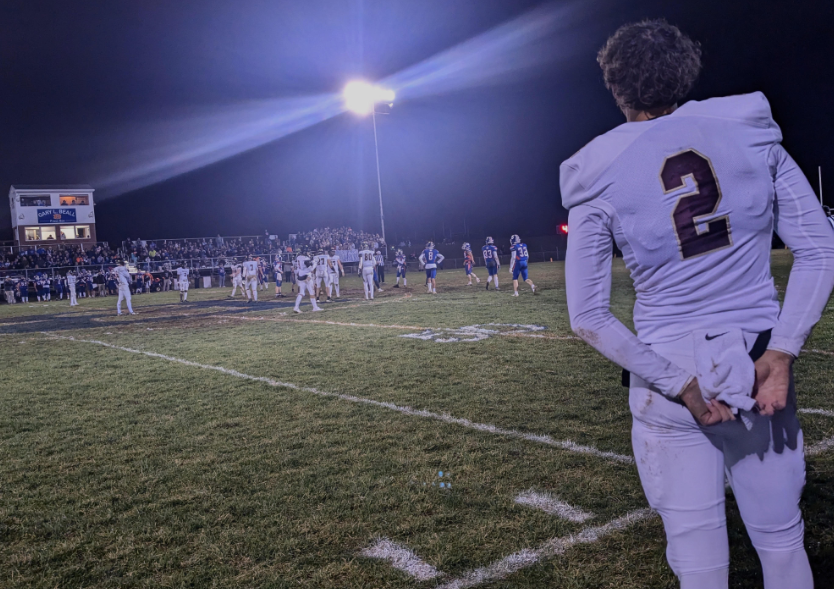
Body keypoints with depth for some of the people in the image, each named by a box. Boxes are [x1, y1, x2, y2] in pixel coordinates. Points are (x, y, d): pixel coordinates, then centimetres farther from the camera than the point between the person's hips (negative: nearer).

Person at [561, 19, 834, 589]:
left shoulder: (600, 177, -5)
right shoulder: (752, 133, 1)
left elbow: (588, 316, -8)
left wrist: (677, 384, -7)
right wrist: (781, 352, -8)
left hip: (669, 376, -2)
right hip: (760, 365, 2)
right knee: (782, 542, 19)